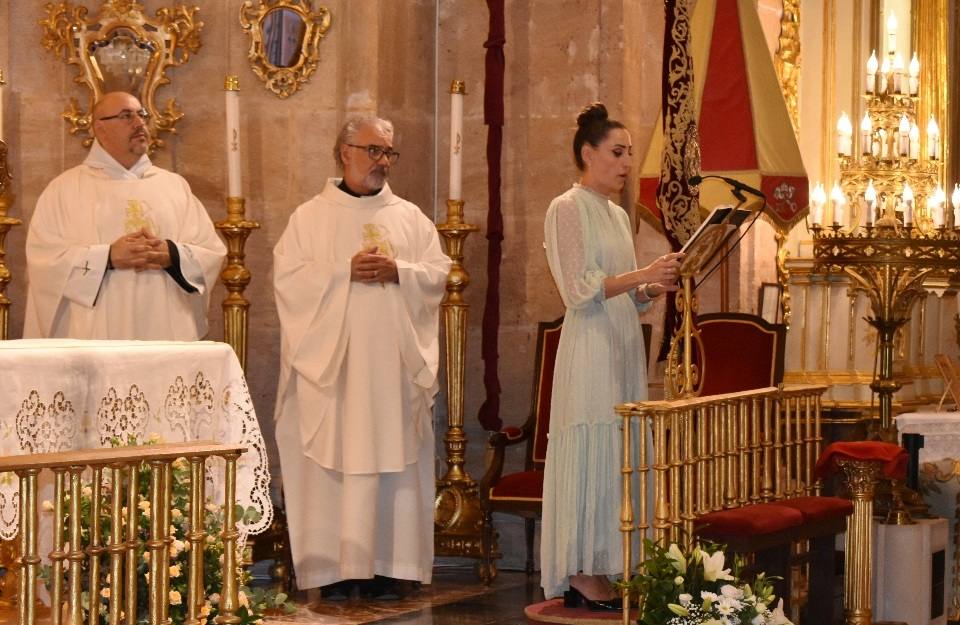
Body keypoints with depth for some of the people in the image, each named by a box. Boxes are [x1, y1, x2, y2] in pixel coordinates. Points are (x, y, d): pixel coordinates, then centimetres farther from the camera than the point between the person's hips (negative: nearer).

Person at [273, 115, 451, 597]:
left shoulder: (410, 217, 13)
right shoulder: (310, 217, 6)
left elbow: (439, 273, 6)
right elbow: (288, 276, -4)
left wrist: (398, 271, -12)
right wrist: (346, 271, -14)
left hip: (394, 362, 2)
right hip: (331, 361, -2)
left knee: (393, 457, 0)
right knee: (333, 457, -4)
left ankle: (390, 562, 4)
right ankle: (335, 565, 0)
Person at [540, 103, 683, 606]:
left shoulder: (617, 214, 18)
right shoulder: (567, 208, -6)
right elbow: (580, 290, -15)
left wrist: (657, 287, 2)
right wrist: (642, 275, -22)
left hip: (623, 348, 8)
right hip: (589, 352, -8)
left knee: (615, 458, 6)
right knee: (590, 455, -7)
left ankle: (597, 571, 9)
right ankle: (581, 577, -4)